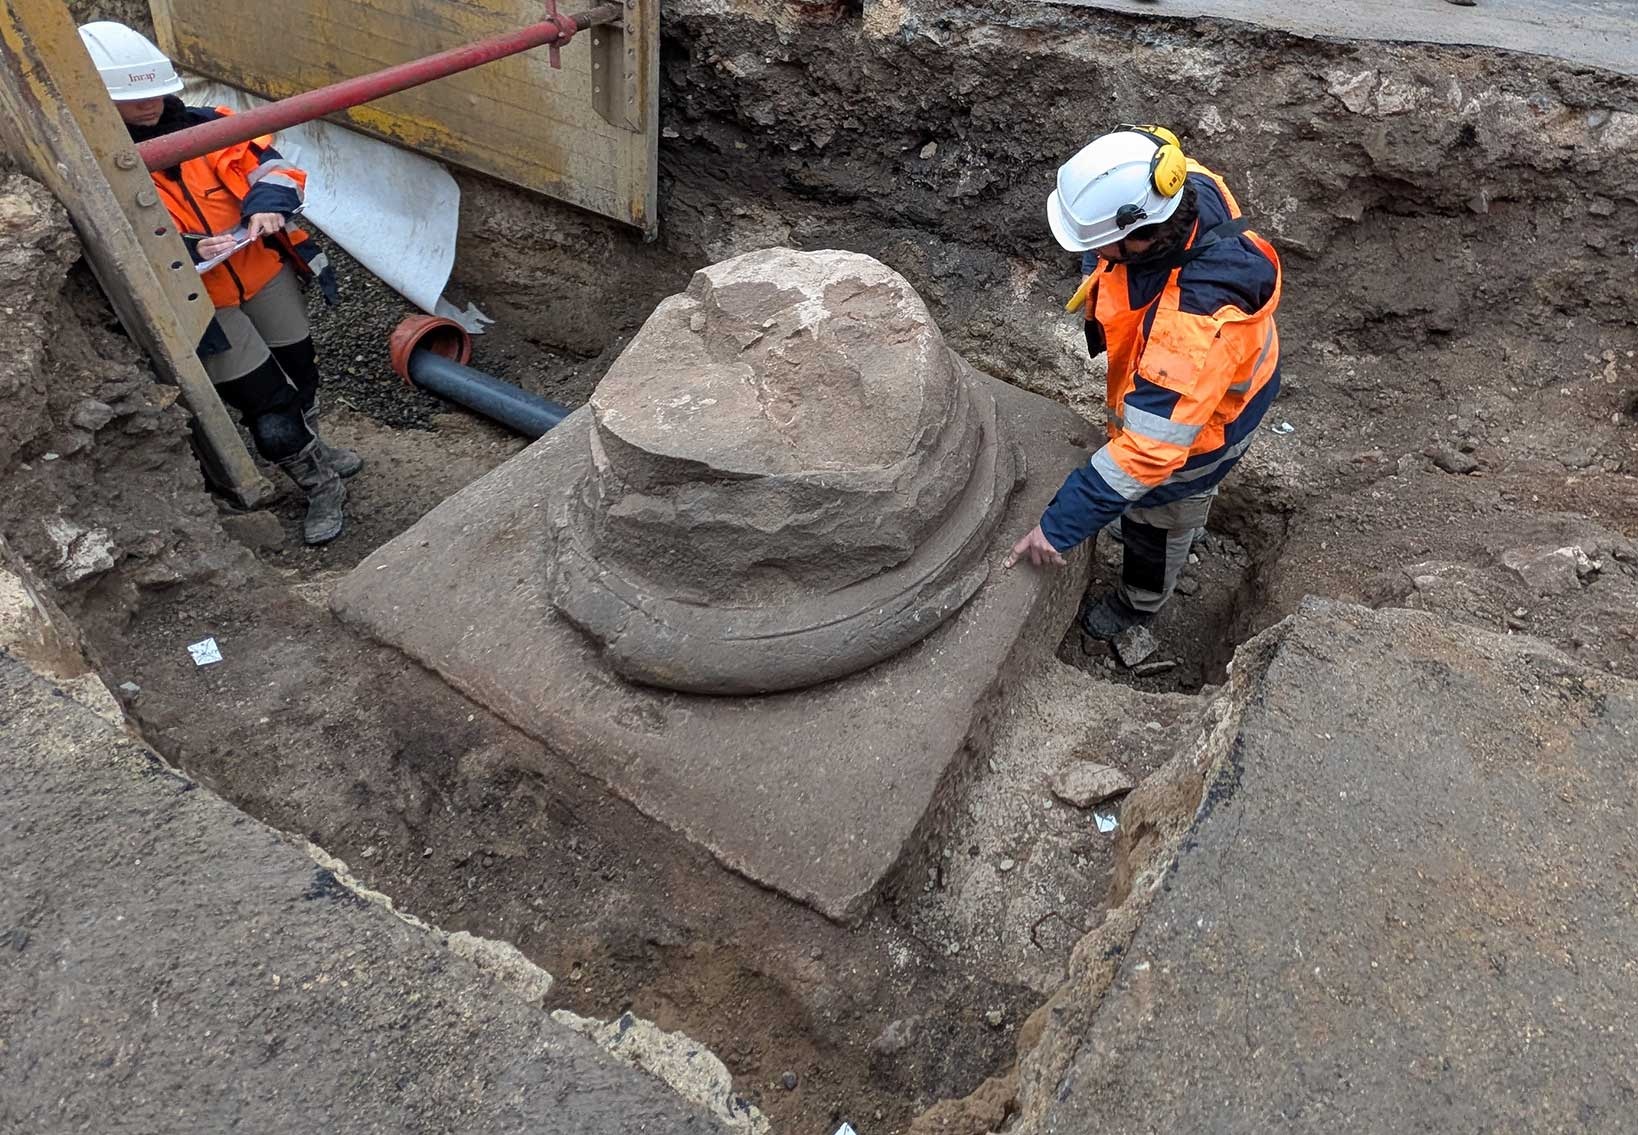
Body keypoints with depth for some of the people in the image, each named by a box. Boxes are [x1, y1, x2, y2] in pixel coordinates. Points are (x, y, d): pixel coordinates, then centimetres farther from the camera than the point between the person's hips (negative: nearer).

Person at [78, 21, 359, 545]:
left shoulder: (202, 126, -4)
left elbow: (269, 164, -1)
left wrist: (267, 207, -23)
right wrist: (186, 254, -32)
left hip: (265, 272, 5)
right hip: (200, 306, -4)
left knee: (300, 370, 21)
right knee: (266, 401, -4)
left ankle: (310, 451, 48)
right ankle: (320, 486, 16)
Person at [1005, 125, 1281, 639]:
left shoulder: (1197, 320, -50)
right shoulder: (1178, 186, -28)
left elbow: (1151, 446, -45)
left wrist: (1061, 525, -41)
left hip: (1200, 416, -7)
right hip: (1157, 365, 7)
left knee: (1159, 508, 21)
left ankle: (1141, 599, 52)